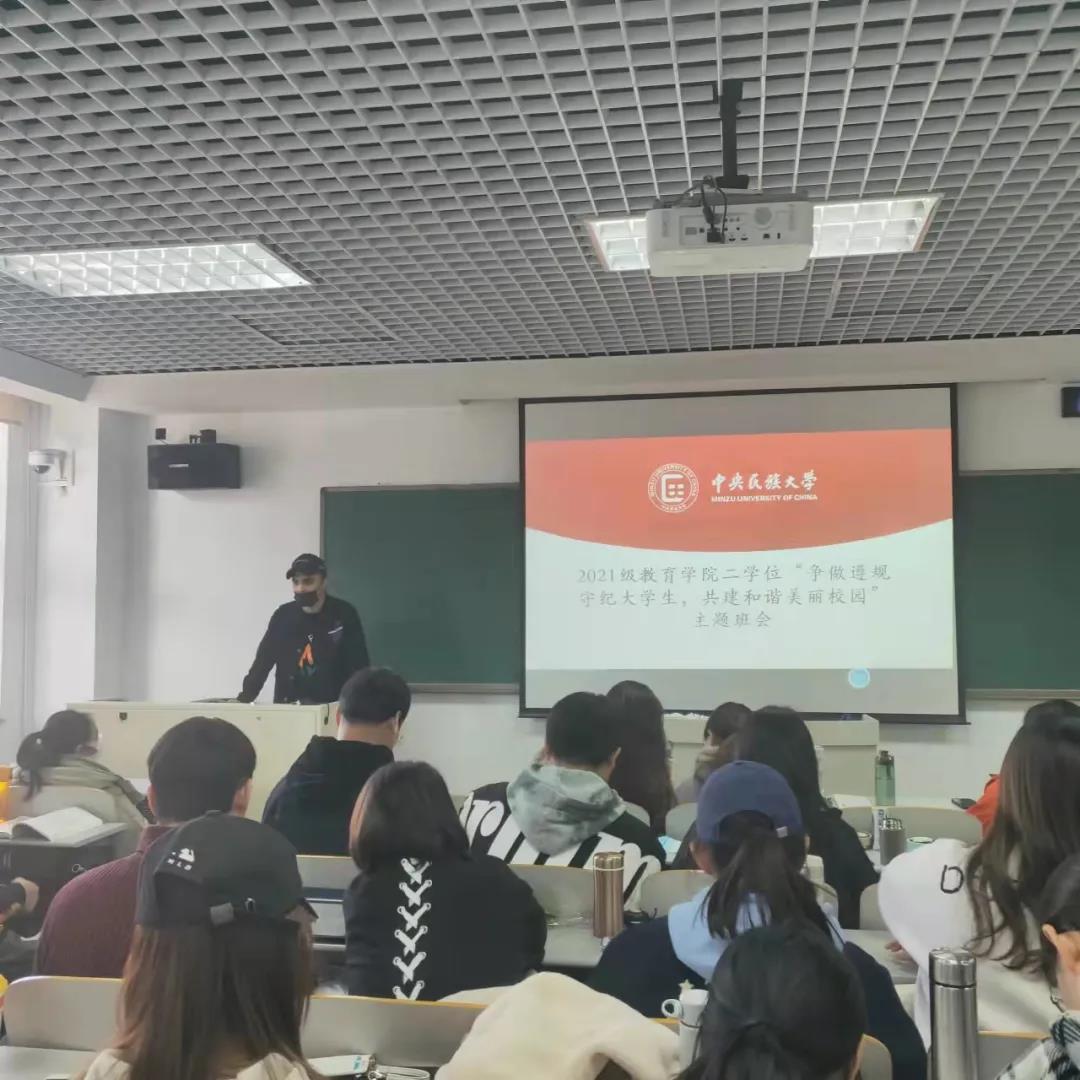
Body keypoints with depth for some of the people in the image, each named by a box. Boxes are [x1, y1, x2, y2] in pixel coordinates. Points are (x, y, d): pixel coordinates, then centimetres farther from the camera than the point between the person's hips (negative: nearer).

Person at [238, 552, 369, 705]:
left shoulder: (344, 615, -5)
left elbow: (359, 667, -7)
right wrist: (244, 699, -5)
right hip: (288, 706, 3)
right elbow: (263, 661, 6)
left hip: (332, 706, -3)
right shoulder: (283, 616, 3)